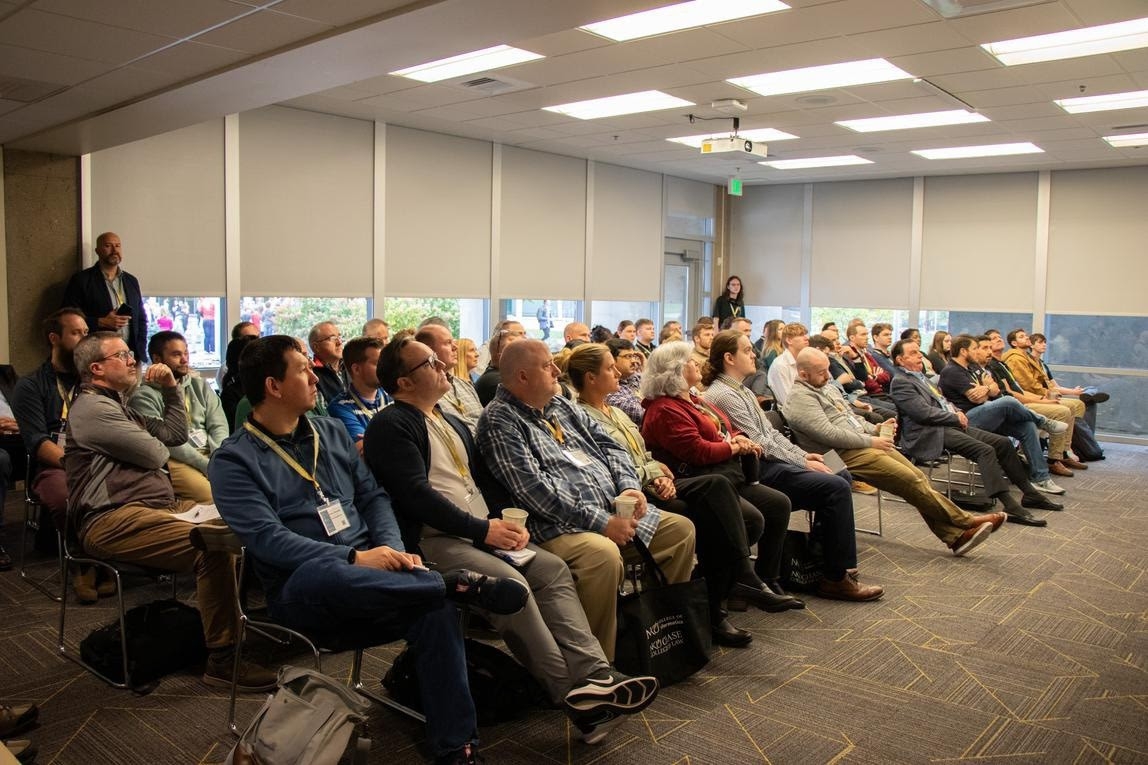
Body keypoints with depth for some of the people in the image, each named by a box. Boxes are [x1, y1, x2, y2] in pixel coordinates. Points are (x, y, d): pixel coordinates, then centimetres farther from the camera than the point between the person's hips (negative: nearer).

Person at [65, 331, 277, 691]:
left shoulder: (119, 406, 25)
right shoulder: (91, 409, -7)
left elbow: (176, 433, 24)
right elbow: (155, 454, -10)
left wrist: (171, 388, 16)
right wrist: (157, 445, 13)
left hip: (159, 505, 10)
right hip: (114, 520, -10)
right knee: (214, 545, -30)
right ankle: (222, 659, -24)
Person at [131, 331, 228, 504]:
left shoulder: (200, 385, 18)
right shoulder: (144, 396, 0)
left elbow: (218, 425, 11)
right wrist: (208, 466, -17)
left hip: (211, 453, 5)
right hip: (176, 461, -5)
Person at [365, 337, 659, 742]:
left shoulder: (453, 422, 22)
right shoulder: (390, 426, -5)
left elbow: (484, 478, 19)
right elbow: (416, 495, -16)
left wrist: (508, 521, 0)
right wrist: (483, 529, -15)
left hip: (485, 531, 8)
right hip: (433, 540, -8)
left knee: (553, 569, -12)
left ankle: (595, 675, -22)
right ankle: (573, 694, -20)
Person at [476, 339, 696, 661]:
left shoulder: (561, 406, 19)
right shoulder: (500, 420, -7)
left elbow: (609, 447, 20)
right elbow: (531, 487, -18)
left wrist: (629, 487, -2)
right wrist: (600, 522, -20)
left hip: (616, 511, 9)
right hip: (559, 526, -9)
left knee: (681, 529, 4)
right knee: (603, 554, -36)